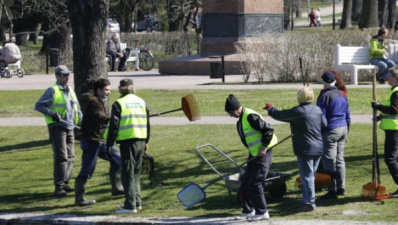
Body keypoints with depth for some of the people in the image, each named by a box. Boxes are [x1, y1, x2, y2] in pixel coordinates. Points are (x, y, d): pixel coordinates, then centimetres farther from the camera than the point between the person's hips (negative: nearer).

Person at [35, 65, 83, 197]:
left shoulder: (70, 91, 15)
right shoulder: (52, 91, -8)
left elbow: (77, 109, 27)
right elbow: (38, 105, -10)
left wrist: (81, 121, 15)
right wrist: (53, 114, -20)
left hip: (69, 128, 8)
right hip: (57, 127, -8)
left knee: (70, 157, 10)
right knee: (61, 157, -11)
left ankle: (65, 183, 20)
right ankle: (59, 187, -11)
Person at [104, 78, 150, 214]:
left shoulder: (119, 104, -6)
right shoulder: (142, 102, 12)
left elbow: (113, 126, -9)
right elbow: (147, 124, 18)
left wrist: (109, 144, -4)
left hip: (127, 141, -6)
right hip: (141, 141, 6)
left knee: (128, 174, -3)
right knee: (136, 173, 17)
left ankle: (130, 205, -6)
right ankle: (137, 202, 20)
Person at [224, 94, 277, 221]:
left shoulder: (250, 117, -20)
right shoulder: (241, 120, 11)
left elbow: (268, 130, -21)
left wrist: (264, 147, -20)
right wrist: (253, 151, 12)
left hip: (262, 154, -10)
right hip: (254, 154, 10)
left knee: (255, 184, -8)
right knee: (245, 184, 12)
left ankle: (262, 212, 1)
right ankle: (248, 210, 23)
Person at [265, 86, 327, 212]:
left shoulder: (298, 112, -16)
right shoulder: (317, 110, 5)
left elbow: (280, 115, -7)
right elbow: (324, 125, 12)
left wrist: (270, 109, 13)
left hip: (305, 149, -8)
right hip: (318, 148, 8)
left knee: (307, 176, -3)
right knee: (311, 175, 15)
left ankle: (309, 202, -2)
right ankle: (309, 200, 21)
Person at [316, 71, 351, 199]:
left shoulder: (324, 96, -12)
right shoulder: (342, 95, 11)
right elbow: (348, 116, 16)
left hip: (330, 131, -8)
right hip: (342, 129, 8)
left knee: (329, 161, -4)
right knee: (340, 159, 15)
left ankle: (333, 191, -5)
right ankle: (341, 188, 19)